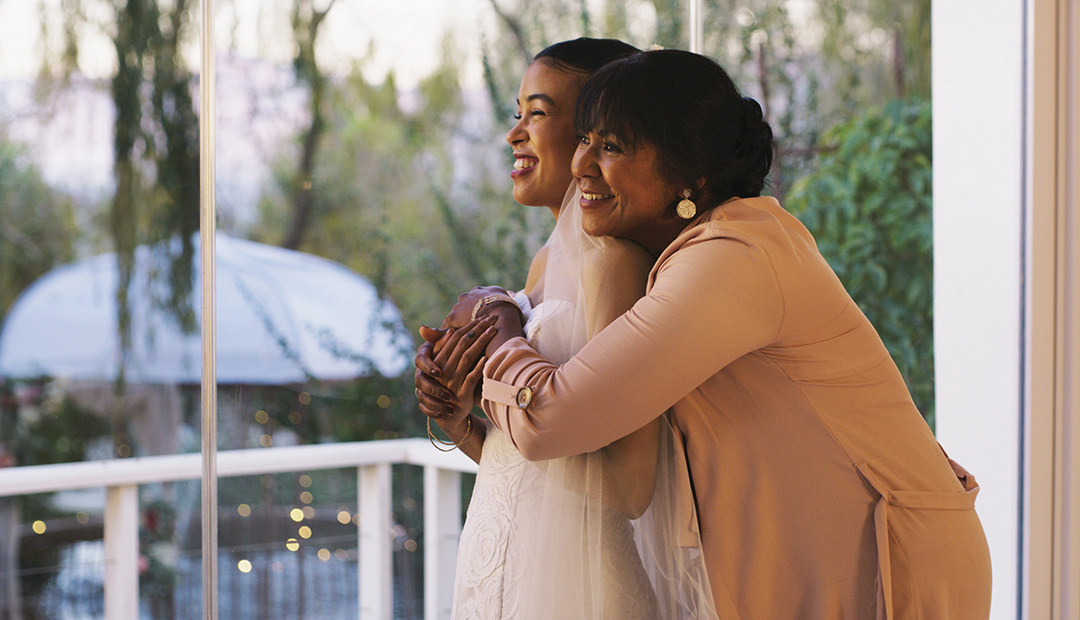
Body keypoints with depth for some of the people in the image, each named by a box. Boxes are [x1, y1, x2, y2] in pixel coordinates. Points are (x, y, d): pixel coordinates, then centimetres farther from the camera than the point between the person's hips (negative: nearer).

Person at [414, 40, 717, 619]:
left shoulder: (616, 262, -17)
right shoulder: (547, 262, 8)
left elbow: (629, 488, -21)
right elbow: (516, 464, 12)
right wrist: (456, 420, -5)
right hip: (502, 568, 8)